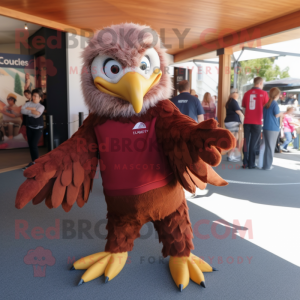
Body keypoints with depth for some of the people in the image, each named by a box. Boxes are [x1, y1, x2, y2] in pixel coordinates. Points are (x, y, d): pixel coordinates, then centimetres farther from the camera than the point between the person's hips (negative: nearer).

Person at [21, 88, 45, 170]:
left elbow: (37, 115, -20)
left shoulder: (41, 106, -4)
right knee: (30, 144, 8)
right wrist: (33, 111, -18)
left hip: (38, 128, -4)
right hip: (29, 127, 4)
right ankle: (33, 161, 20)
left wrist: (29, 109, -13)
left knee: (34, 144, -11)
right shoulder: (28, 104, 5)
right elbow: (22, 110, -12)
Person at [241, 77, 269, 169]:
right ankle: (251, 164, 8)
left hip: (247, 121, 3)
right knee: (253, 143, 4)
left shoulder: (247, 93, 5)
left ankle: (245, 163, 11)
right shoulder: (263, 93, -4)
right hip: (257, 122, -3)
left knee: (246, 142, 10)